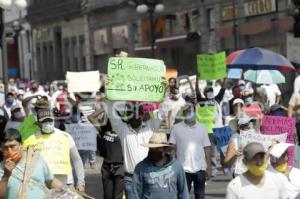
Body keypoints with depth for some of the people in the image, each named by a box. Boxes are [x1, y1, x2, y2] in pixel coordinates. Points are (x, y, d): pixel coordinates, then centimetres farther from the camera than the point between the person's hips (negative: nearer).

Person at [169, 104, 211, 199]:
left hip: (200, 168, 2)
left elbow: (207, 148, 7)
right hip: (183, 169, -1)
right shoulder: (176, 128, 2)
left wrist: (209, 167, 2)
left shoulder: (202, 128, 7)